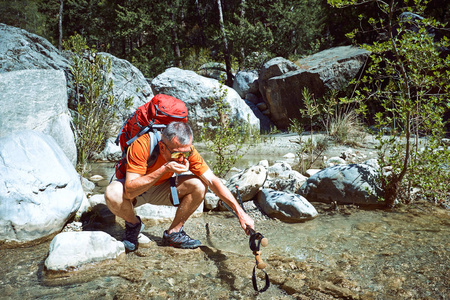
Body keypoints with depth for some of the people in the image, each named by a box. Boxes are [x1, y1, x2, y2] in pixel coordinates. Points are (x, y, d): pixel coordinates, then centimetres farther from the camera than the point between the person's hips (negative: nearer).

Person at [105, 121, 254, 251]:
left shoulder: (186, 150, -24)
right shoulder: (141, 145, -35)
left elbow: (213, 181, -23)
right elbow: (130, 191, -38)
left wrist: (240, 212, -29)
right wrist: (164, 169, -47)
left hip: (161, 189, 3)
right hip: (134, 188, -3)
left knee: (199, 185, -22)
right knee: (112, 194, -37)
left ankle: (173, 233, -3)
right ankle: (133, 224, -2)